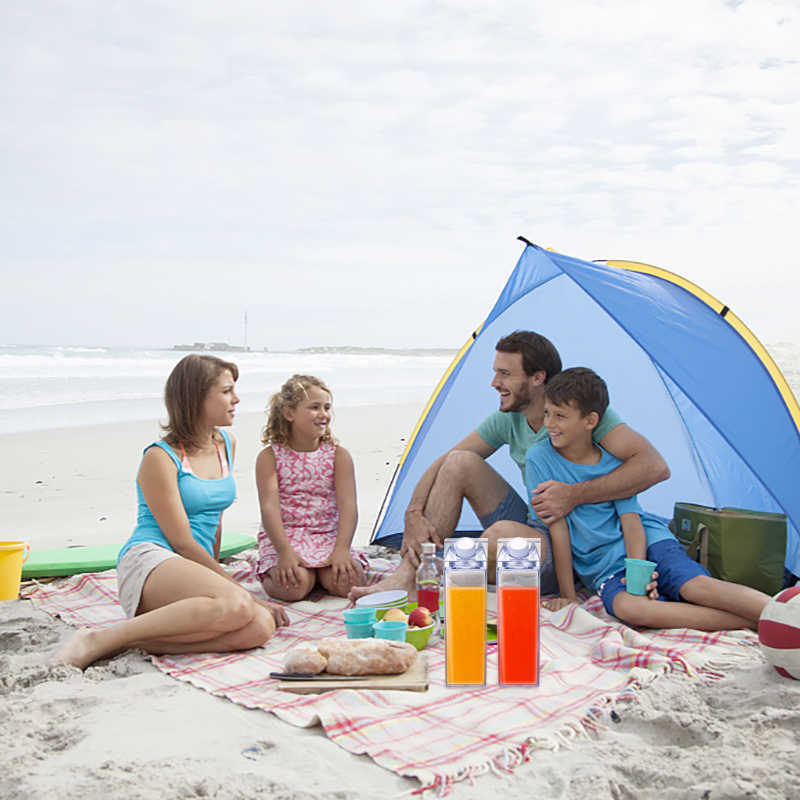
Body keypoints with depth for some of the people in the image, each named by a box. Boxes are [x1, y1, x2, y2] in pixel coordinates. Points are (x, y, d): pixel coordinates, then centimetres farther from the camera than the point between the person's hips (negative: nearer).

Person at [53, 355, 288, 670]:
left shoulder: (227, 445, 16)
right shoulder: (160, 458, -5)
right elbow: (182, 542, -9)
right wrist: (236, 589, -9)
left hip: (196, 570, 7)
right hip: (149, 562, -7)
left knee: (261, 626, -25)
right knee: (235, 605, -37)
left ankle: (137, 640, -21)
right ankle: (99, 641, -27)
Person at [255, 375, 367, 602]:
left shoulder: (338, 455, 3)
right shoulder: (270, 457, -2)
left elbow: (347, 505, -7)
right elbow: (269, 506, -12)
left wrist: (341, 549, -22)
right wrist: (285, 552, -26)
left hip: (328, 536, 2)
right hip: (284, 537, -2)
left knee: (347, 582, -24)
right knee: (293, 586, -29)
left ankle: (320, 572, 9)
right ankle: (270, 573, 5)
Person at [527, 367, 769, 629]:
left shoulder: (614, 461, -2)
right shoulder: (540, 459, -6)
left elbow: (631, 521, -4)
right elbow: (558, 528, -7)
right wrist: (568, 595, -7)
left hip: (647, 542, 2)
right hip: (604, 567, -1)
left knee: (696, 584, -28)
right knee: (627, 607, -33)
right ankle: (749, 620, -36)